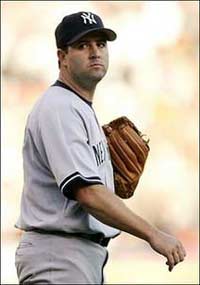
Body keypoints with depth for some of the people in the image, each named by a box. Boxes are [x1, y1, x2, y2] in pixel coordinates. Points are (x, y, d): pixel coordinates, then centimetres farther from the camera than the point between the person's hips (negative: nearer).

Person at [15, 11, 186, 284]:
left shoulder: (82, 109, 20)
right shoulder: (58, 108, -14)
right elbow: (88, 192, -25)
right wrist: (153, 234, -26)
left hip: (88, 256, 11)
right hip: (58, 259, -11)